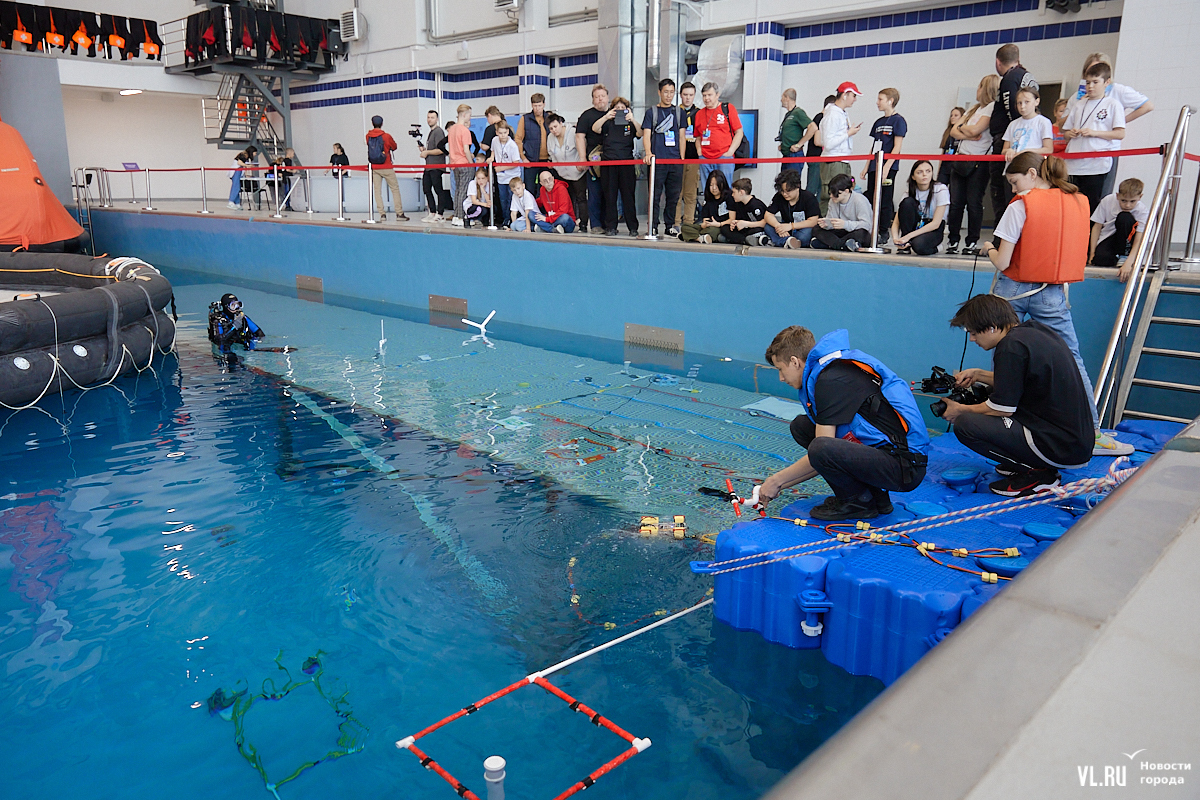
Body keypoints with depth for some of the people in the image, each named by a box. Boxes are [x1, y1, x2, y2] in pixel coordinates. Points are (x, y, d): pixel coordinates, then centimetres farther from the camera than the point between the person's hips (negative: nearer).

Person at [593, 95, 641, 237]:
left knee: (628, 196, 0)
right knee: (609, 196, 1)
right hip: (608, 163, 1)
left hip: (627, 163, 0)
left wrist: (632, 119, -22)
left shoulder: (630, 124, 10)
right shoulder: (608, 124, 10)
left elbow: (640, 133, -7)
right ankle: (610, 227, 7)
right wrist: (606, 117, -21)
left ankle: (633, 227, 5)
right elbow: (595, 128, -7)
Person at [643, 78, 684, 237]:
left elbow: (681, 137, 15)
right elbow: (646, 135, 0)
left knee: (673, 195, 4)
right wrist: (648, 153, -17)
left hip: (675, 160, 3)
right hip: (657, 160, -3)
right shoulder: (651, 112, 8)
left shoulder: (679, 112, 16)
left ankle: (671, 226, 13)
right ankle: (653, 226, 1)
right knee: (655, 194, -3)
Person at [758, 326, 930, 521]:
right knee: (801, 426, 11)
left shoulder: (832, 380, -16)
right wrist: (781, 484, 16)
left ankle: (862, 502, -3)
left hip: (904, 467, -10)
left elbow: (823, 453, -15)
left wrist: (776, 480, -3)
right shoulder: (834, 370, 13)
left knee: (821, 448, -33)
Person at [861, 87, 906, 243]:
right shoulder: (878, 122, 17)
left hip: (888, 167, -7)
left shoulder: (898, 121, -5)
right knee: (870, 200, 7)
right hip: (874, 167, 7)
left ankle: (883, 233, 1)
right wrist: (866, 167, 13)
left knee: (885, 201, -4)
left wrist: (886, 167, -19)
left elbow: (897, 147, -11)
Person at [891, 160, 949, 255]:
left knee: (919, 245, -38)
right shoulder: (911, 192, -4)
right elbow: (896, 223, -9)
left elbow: (936, 223, -20)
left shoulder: (941, 190, -15)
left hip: (934, 230, -3)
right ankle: (905, 245, -17)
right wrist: (895, 238, -31)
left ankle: (934, 247, 0)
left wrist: (909, 236, -28)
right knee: (907, 202, -23)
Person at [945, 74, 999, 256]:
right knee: (955, 202, 3)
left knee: (974, 203, -6)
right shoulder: (974, 109, 21)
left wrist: (962, 127, 5)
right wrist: (968, 135, -8)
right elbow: (954, 131, 11)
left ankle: (973, 242, 0)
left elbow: (974, 130, -15)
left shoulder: (993, 107, -4)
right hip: (960, 159, 7)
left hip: (978, 161, -7)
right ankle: (953, 241, 8)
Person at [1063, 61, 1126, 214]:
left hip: (1097, 166, -5)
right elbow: (1065, 132, 22)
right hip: (1075, 165, 5)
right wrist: (1069, 134, -1)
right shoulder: (1080, 106, 19)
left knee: (1092, 206, -6)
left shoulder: (1112, 105, 4)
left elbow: (1120, 134, -4)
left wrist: (1094, 132, -13)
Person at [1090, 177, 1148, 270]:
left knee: (1125, 217, -32)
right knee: (1101, 259, -36)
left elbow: (1138, 241, -28)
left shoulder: (1143, 211, -20)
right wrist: (1092, 253, -11)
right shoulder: (1107, 201, -15)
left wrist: (1128, 263, -42)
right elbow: (1097, 226, -6)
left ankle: (1123, 255, -17)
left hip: (1125, 240, 0)